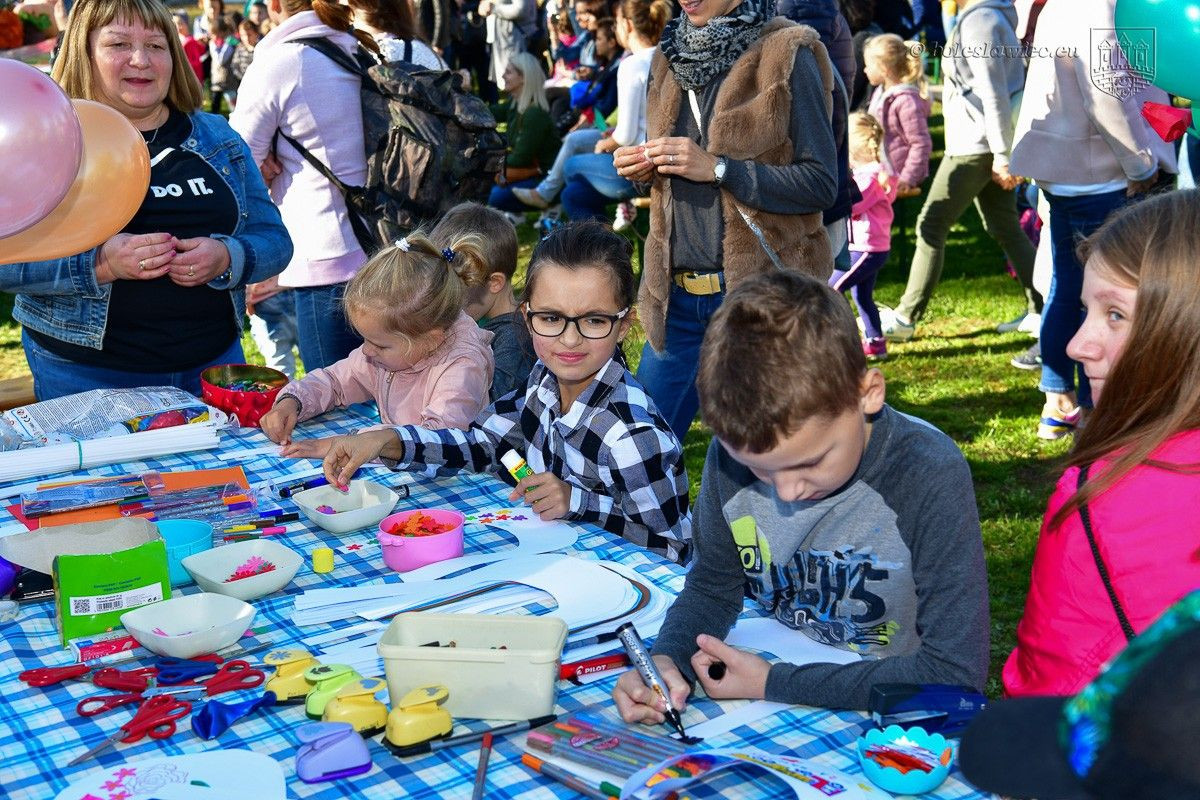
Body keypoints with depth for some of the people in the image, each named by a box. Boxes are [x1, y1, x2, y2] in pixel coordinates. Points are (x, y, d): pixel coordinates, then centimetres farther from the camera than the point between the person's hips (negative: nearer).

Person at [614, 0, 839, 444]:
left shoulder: (786, 54, -8)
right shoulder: (672, 55, 11)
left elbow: (821, 183, -12)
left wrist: (718, 168, -20)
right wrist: (641, 166, 0)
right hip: (677, 292, 6)